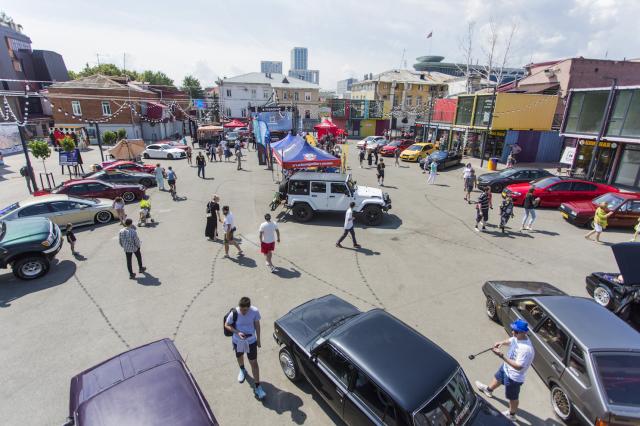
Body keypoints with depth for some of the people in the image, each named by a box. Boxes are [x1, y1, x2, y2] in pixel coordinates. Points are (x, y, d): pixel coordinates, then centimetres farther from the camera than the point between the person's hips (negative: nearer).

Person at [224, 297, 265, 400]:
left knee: (254, 363, 3)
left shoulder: (255, 311, -24)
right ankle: (242, 370, 60)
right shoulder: (234, 313, -27)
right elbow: (226, 325, -11)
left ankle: (257, 387, 19)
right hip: (238, 341, 1)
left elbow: (257, 324, -7)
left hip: (251, 341, -1)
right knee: (239, 357, 28)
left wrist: (258, 339, 2)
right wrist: (237, 332, -26)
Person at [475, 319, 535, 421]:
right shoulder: (516, 337, -15)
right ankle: (488, 390, 63)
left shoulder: (526, 349, -40)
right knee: (498, 378, 34)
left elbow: (518, 366, -37)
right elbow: (510, 341, 8)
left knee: (513, 397, 19)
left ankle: (511, 415, 45)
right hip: (506, 368, 8)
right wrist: (502, 343, -12)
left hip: (514, 377, -8)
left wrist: (502, 356, -41)